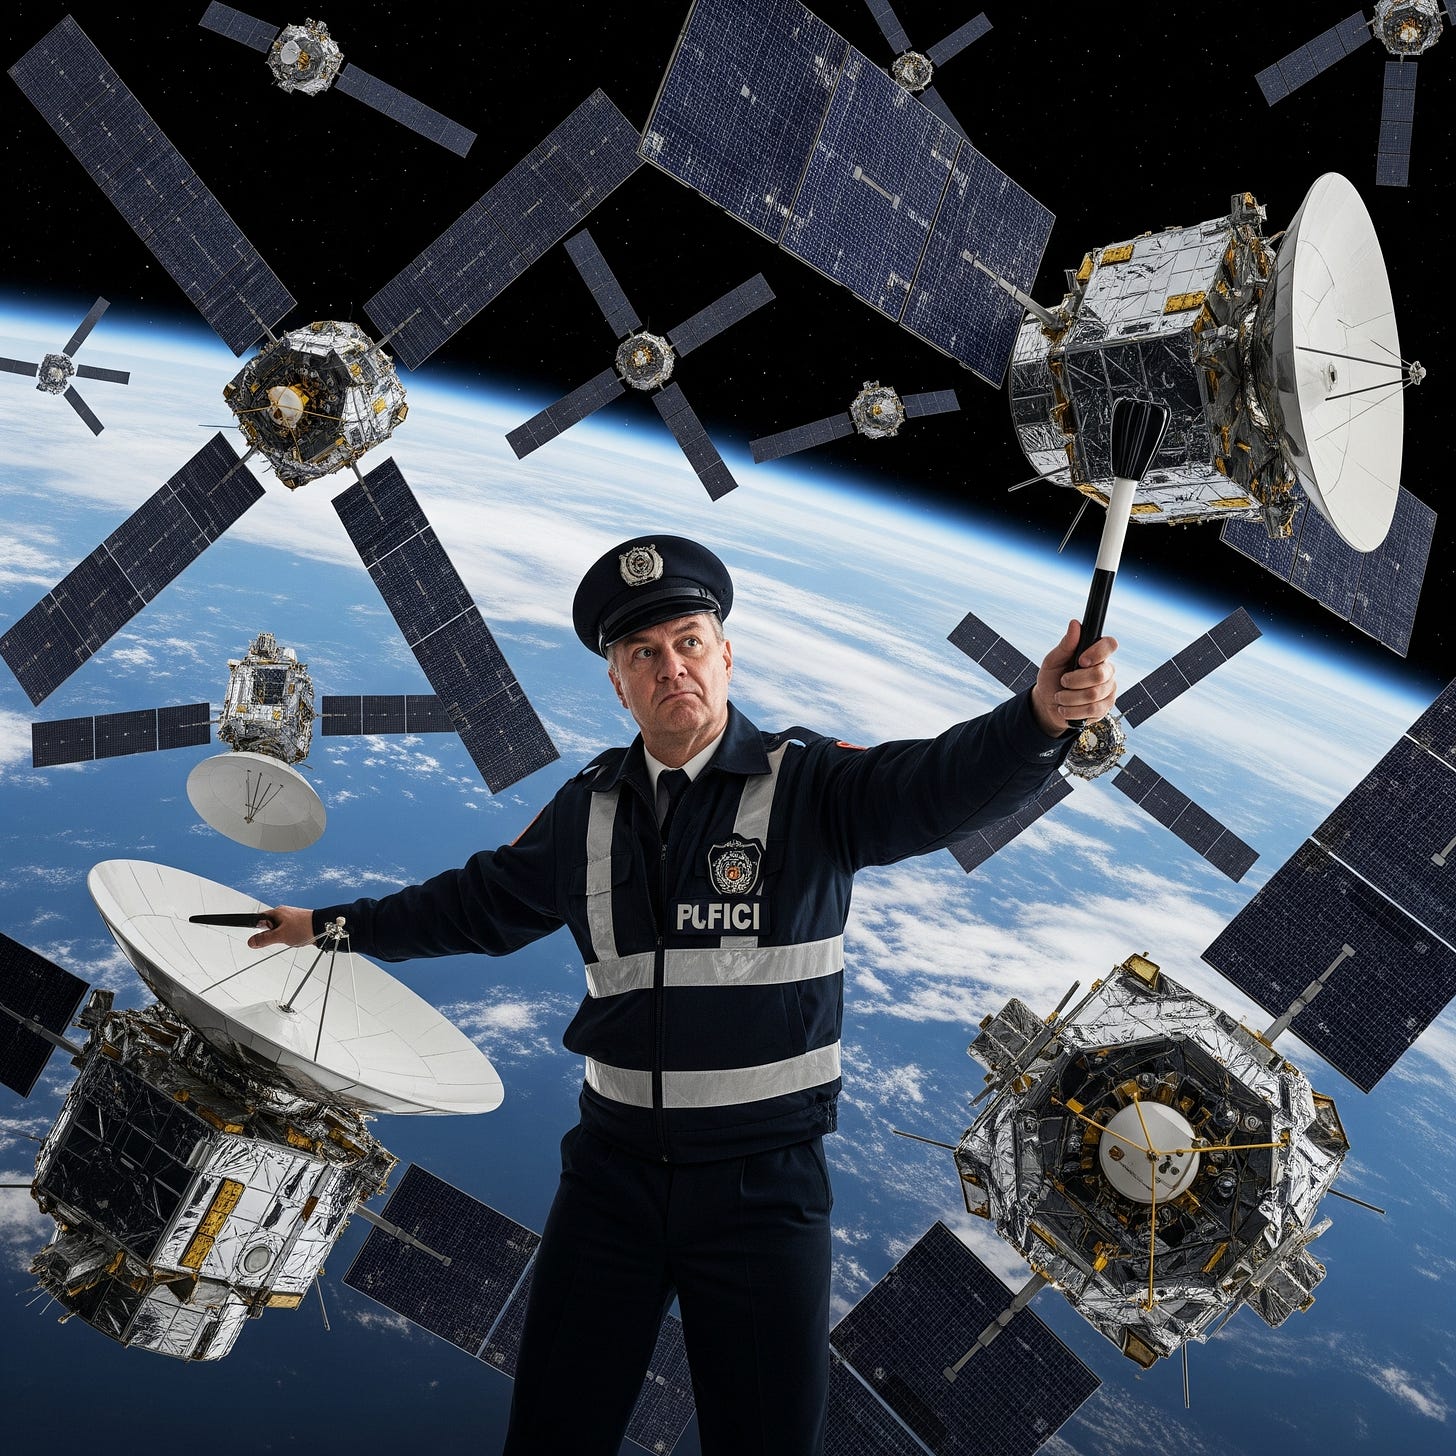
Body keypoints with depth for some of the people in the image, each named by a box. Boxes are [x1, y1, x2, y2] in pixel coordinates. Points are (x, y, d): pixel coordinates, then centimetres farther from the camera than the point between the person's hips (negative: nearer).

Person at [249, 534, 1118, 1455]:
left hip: (764, 1180, -3)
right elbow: (483, 902, 19)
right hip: (614, 1168, 4)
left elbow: (943, 783, -26)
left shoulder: (810, 787, -9)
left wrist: (1042, 720, -47)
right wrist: (335, 924, 26)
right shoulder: (588, 810, 5)